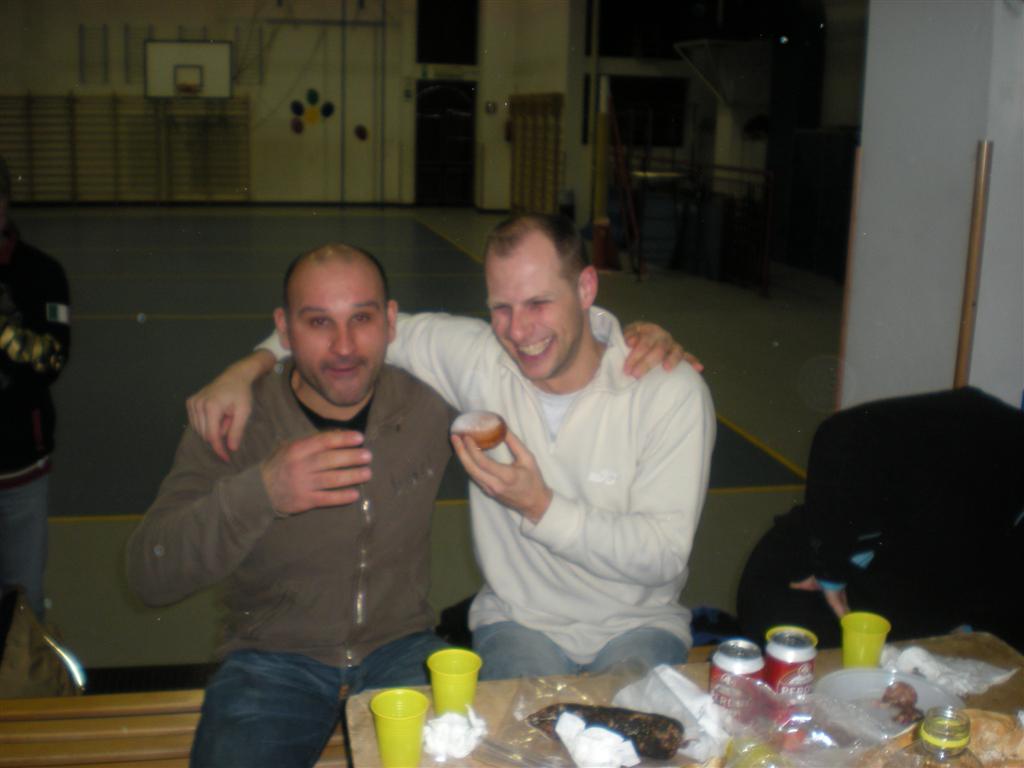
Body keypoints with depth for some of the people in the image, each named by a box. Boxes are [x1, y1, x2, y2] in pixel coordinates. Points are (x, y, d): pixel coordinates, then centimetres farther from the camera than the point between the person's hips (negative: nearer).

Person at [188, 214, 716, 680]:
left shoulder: (673, 390, -15)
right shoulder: (478, 358, -9)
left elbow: (664, 555, -18)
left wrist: (540, 506, -26)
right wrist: (246, 369, -10)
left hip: (638, 623, -1)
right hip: (519, 620, 2)